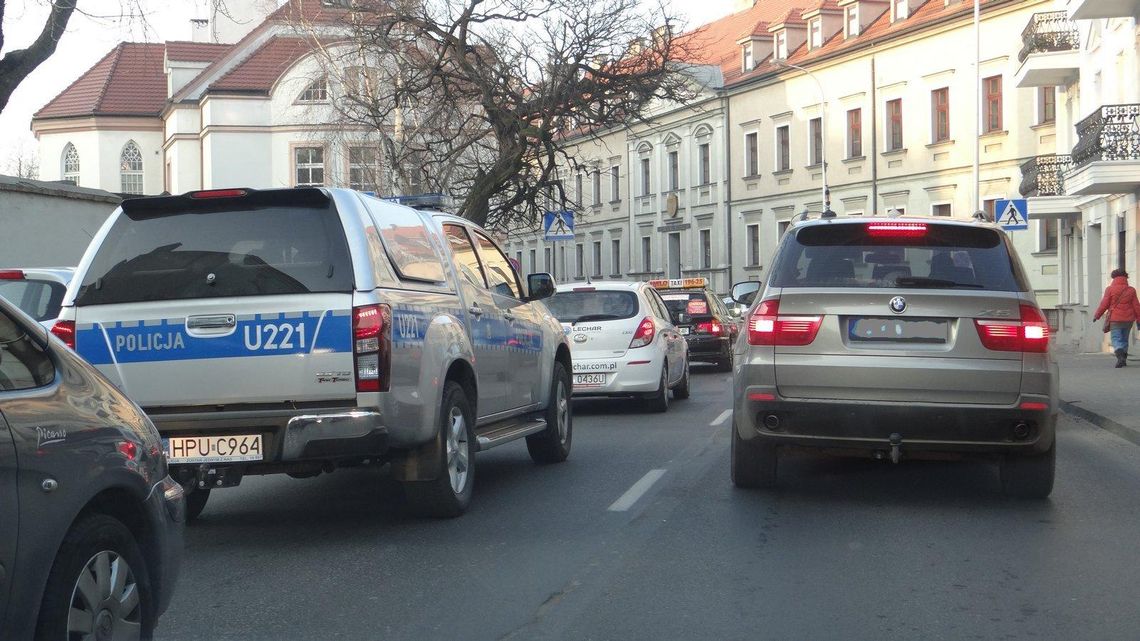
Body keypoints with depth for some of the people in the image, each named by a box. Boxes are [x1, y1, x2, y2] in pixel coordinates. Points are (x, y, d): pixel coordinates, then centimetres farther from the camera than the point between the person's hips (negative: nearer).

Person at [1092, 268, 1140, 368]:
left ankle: (1120, 356, -29)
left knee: (1116, 339, -4)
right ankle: (1123, 359, 21)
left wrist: (1096, 316, 6)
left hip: (1115, 319, -4)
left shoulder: (1110, 289, -5)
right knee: (1124, 339, 18)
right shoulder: (1131, 290, 4)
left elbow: (1104, 304, -5)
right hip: (1128, 319, 4)